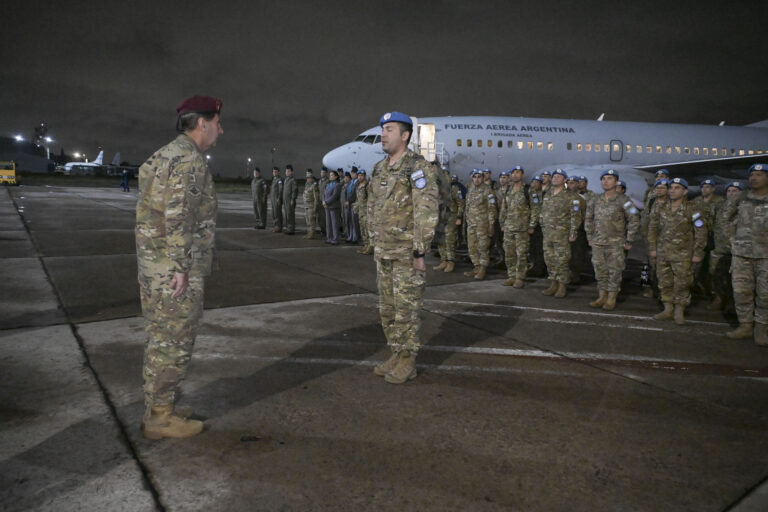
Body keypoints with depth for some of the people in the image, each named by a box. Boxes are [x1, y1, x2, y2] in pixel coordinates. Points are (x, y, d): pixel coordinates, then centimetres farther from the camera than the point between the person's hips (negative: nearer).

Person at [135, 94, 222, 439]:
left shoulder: (164, 155, 17)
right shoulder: (189, 159, -14)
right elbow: (179, 217, -22)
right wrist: (182, 267, -20)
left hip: (152, 263, 10)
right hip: (175, 268, -10)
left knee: (159, 340, 17)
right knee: (174, 343, 0)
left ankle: (156, 409, 28)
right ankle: (160, 417, 10)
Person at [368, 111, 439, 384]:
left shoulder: (418, 167, -13)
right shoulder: (380, 169, 11)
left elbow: (427, 213, -18)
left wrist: (420, 252, -20)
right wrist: (377, 243, 17)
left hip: (408, 253, -8)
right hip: (384, 252, 8)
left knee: (406, 308, 0)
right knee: (387, 307, 13)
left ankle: (408, 362, 12)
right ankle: (397, 355, 26)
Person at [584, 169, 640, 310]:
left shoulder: (623, 201, -6)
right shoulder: (595, 200, 8)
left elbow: (634, 221, -6)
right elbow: (588, 219, 19)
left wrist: (629, 241, -7)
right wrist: (590, 238, 13)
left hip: (616, 244, -4)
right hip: (597, 244, 4)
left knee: (614, 272, 1)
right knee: (600, 271, 9)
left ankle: (611, 299, 11)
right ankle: (602, 297, 21)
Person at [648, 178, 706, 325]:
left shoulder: (691, 210, -6)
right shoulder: (661, 209, 7)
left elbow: (701, 232, -4)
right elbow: (653, 229, 15)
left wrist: (698, 253, -7)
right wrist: (653, 248, 10)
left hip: (682, 256, -4)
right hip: (662, 254, 4)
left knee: (682, 285, 0)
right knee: (665, 283, 9)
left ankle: (679, 312, 11)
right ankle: (667, 310, 20)